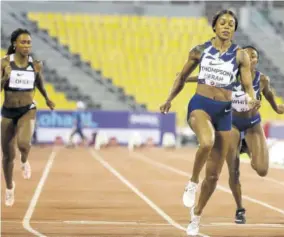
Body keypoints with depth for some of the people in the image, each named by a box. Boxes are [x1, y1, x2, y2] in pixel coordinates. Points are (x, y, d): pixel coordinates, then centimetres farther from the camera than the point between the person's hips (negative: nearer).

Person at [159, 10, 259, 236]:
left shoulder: (240, 55, 1)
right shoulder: (200, 50, 2)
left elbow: (248, 87, -2)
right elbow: (182, 77, 16)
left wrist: (251, 100, -23)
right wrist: (169, 99, 10)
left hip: (224, 111, 2)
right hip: (200, 104, -2)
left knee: (213, 174, 7)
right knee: (207, 142, -38)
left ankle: (196, 216, 26)